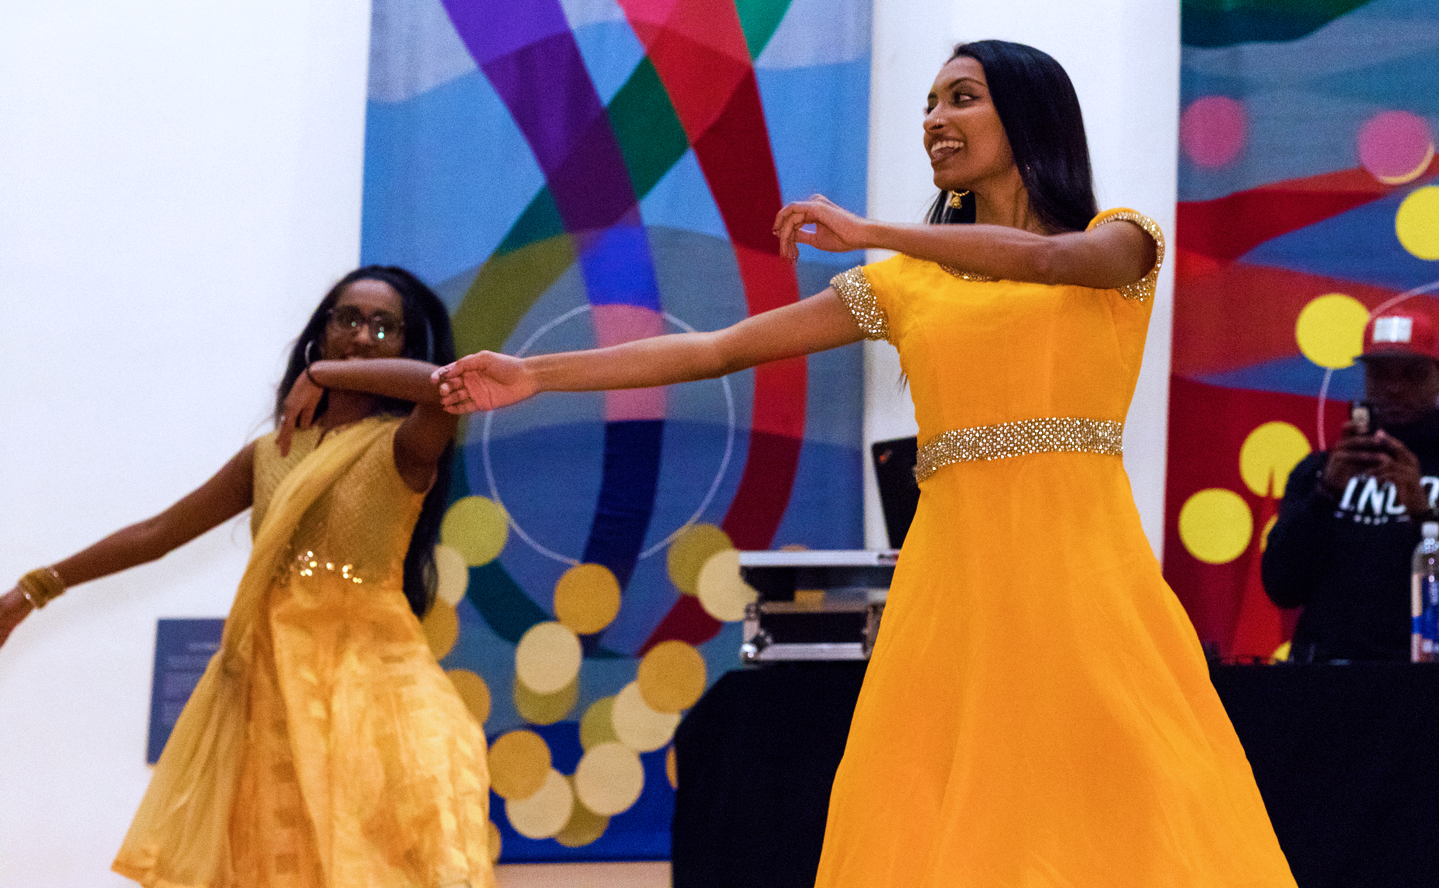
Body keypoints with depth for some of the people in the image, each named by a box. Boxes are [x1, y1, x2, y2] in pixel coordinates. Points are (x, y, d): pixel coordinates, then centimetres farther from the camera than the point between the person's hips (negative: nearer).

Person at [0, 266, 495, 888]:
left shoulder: (402, 445, 0)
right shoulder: (270, 455, 15)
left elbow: (449, 383, -24)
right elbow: (156, 533, 22)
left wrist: (324, 375, -11)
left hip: (367, 677, -4)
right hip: (268, 682, 4)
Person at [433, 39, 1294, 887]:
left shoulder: (1118, 242, 8)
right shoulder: (908, 284, 16)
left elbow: (1054, 260, -16)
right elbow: (721, 348, 12)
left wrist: (869, 232, -21)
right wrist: (537, 374, 7)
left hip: (1081, 571, -2)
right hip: (956, 573, 2)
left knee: (1137, 818, -10)